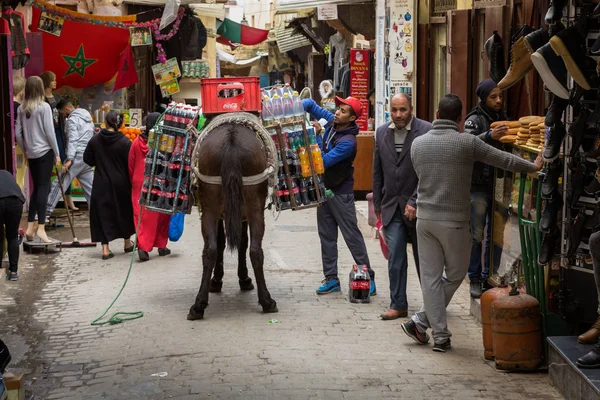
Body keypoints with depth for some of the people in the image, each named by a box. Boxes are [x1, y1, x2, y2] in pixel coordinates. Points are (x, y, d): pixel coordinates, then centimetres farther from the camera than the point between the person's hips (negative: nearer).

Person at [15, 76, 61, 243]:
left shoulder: (22, 108, 4)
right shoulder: (44, 107, -11)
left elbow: (17, 133, 6)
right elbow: (50, 132, -11)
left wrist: (25, 150, 18)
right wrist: (57, 154, -3)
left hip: (31, 153, 5)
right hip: (45, 151, -5)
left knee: (36, 187, 13)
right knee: (43, 187, -4)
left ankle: (30, 226, 12)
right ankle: (41, 228, -8)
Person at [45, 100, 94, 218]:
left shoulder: (73, 119, -4)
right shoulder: (88, 118, 23)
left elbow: (73, 140, -15)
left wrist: (69, 159, -21)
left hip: (77, 156, -8)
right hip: (88, 157, 8)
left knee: (59, 184, -7)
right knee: (90, 188, 8)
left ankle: (46, 211, -10)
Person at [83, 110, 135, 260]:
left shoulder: (95, 140, -6)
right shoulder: (125, 142, -12)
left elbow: (87, 159, 2)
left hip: (101, 184, 0)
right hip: (121, 184, 0)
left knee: (103, 213, 5)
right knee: (124, 211, 18)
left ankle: (105, 248, -1)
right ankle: (127, 243, 32)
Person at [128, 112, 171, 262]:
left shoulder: (137, 142, -1)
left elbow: (131, 165, 6)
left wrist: (133, 182, 18)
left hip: (140, 184, 2)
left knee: (142, 215, 2)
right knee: (162, 215, 12)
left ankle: (142, 246, -14)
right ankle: (161, 246, 20)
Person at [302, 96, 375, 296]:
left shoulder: (348, 142, -24)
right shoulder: (332, 122, 0)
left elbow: (323, 162, -27)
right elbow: (311, 105, 9)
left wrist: (316, 137, -24)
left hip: (340, 193, -8)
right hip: (324, 189, 8)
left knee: (352, 236, -4)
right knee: (327, 236, 11)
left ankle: (368, 279, 3)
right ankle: (331, 279, 17)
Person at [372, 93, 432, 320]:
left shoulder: (426, 131, -11)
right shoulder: (382, 133, 6)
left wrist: (415, 202, -17)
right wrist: (377, 204, 14)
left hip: (418, 206, -4)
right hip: (392, 206, 4)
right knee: (395, 258, 3)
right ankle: (398, 305, 10)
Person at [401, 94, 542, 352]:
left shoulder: (418, 143, 3)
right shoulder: (468, 143, -8)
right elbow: (504, 160, 3)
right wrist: (533, 167, 19)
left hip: (425, 218, 4)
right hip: (454, 221, -4)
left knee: (430, 276, 7)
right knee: (455, 273, 13)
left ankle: (440, 335, 7)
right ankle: (421, 320, 10)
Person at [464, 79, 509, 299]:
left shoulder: (502, 119, 13)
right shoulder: (475, 120, -6)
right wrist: (489, 136, -41)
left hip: (498, 185, 5)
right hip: (479, 186, -5)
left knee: (495, 234, 8)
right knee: (477, 235, -2)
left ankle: (489, 277, 18)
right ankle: (475, 279, 7)